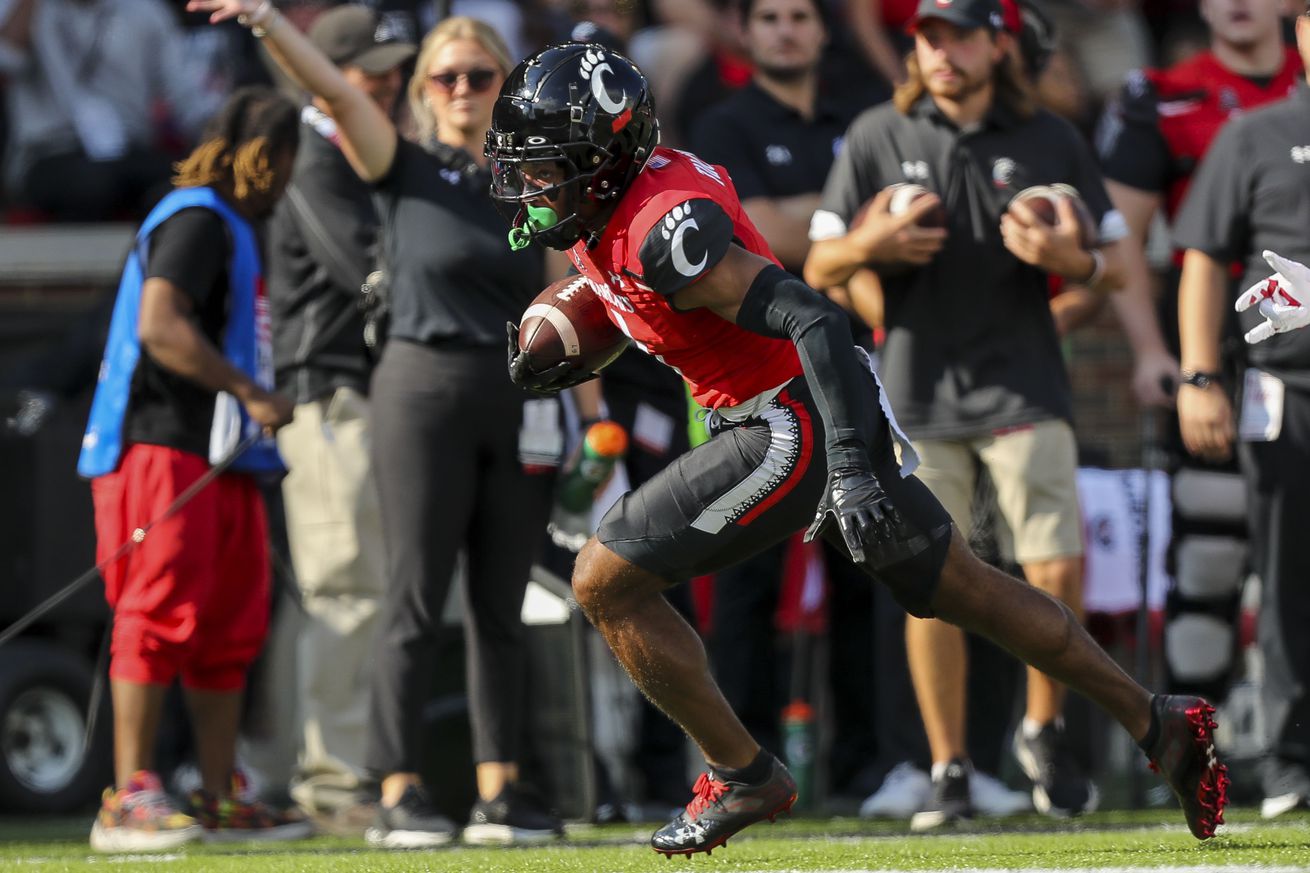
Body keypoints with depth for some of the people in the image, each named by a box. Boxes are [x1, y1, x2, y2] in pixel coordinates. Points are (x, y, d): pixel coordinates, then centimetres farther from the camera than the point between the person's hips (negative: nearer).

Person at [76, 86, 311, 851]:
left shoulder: (233, 230, 23)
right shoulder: (198, 221, -9)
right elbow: (160, 326, -22)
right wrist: (253, 395, -21)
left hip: (220, 461, 10)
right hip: (167, 451, -10)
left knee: (230, 628, 11)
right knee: (161, 616, -12)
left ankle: (221, 801, 15)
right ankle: (130, 799, -14)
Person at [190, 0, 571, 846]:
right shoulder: (406, 170, 1)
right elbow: (333, 87, -13)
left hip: (518, 402, 4)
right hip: (426, 389, -4)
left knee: (501, 605, 7)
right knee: (417, 599, -5)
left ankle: (501, 790, 12)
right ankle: (400, 793, -4)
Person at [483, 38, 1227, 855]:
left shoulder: (664, 227, -24)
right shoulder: (601, 212, 5)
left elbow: (811, 317, -29)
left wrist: (850, 467, -35)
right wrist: (562, 363, 10)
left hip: (797, 426, -10)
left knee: (605, 582, -8)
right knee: (965, 590, 21)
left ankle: (743, 777, 2)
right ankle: (1160, 723, 28)